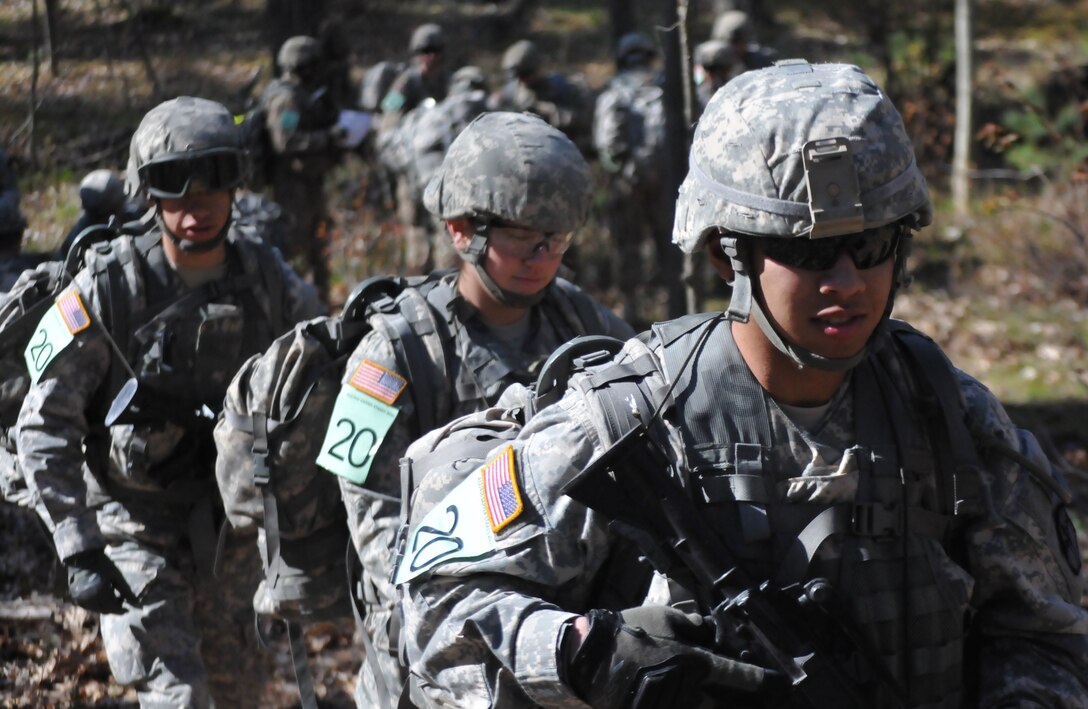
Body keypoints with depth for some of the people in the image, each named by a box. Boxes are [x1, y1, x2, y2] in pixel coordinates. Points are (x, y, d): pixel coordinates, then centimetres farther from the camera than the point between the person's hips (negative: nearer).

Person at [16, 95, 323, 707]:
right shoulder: (109, 288, -19)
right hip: (134, 526, -4)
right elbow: (44, 426, -16)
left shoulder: (268, 278, -8)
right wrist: (79, 552, -22)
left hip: (229, 524, 4)